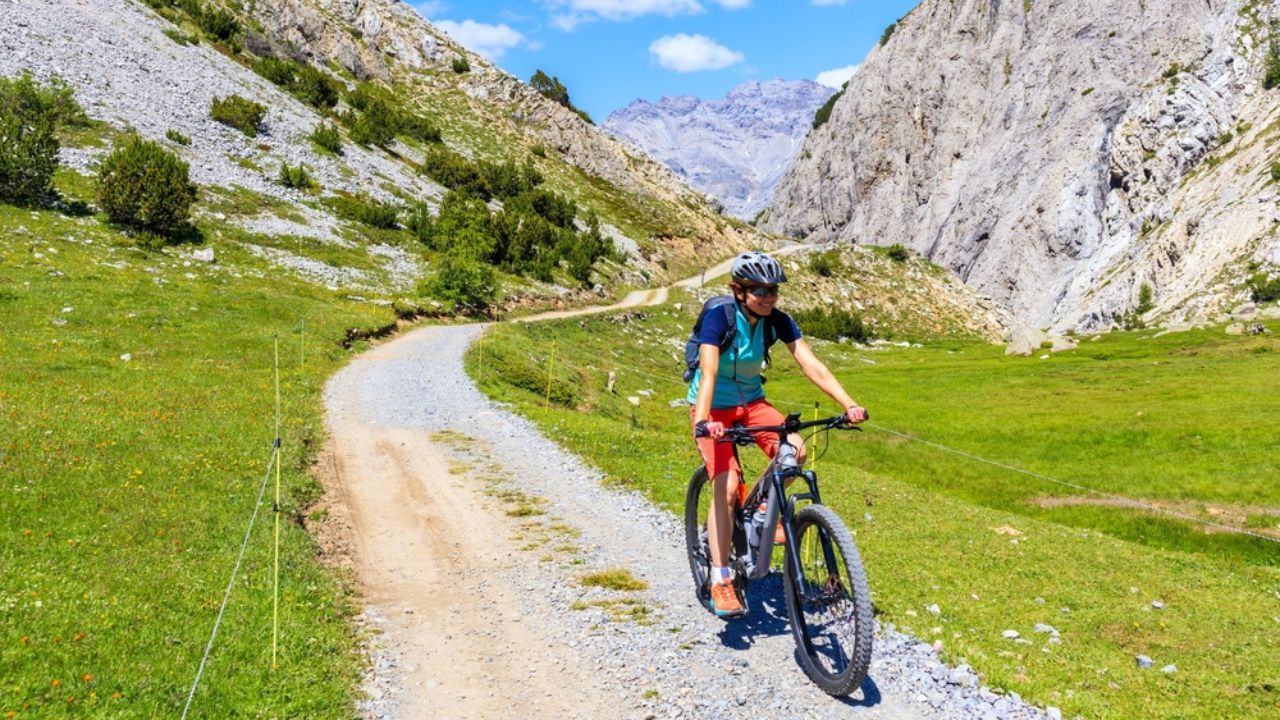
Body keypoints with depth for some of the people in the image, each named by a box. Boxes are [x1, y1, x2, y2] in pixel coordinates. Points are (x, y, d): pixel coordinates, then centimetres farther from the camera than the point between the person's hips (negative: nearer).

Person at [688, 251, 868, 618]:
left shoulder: (778, 321, -11)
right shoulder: (719, 319, -24)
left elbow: (812, 365, -17)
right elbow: (708, 373, -37)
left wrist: (849, 404, -29)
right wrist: (702, 422, -52)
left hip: (751, 401, 5)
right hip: (714, 407, -4)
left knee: (795, 450, -22)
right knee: (726, 487, -20)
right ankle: (720, 581, -9)